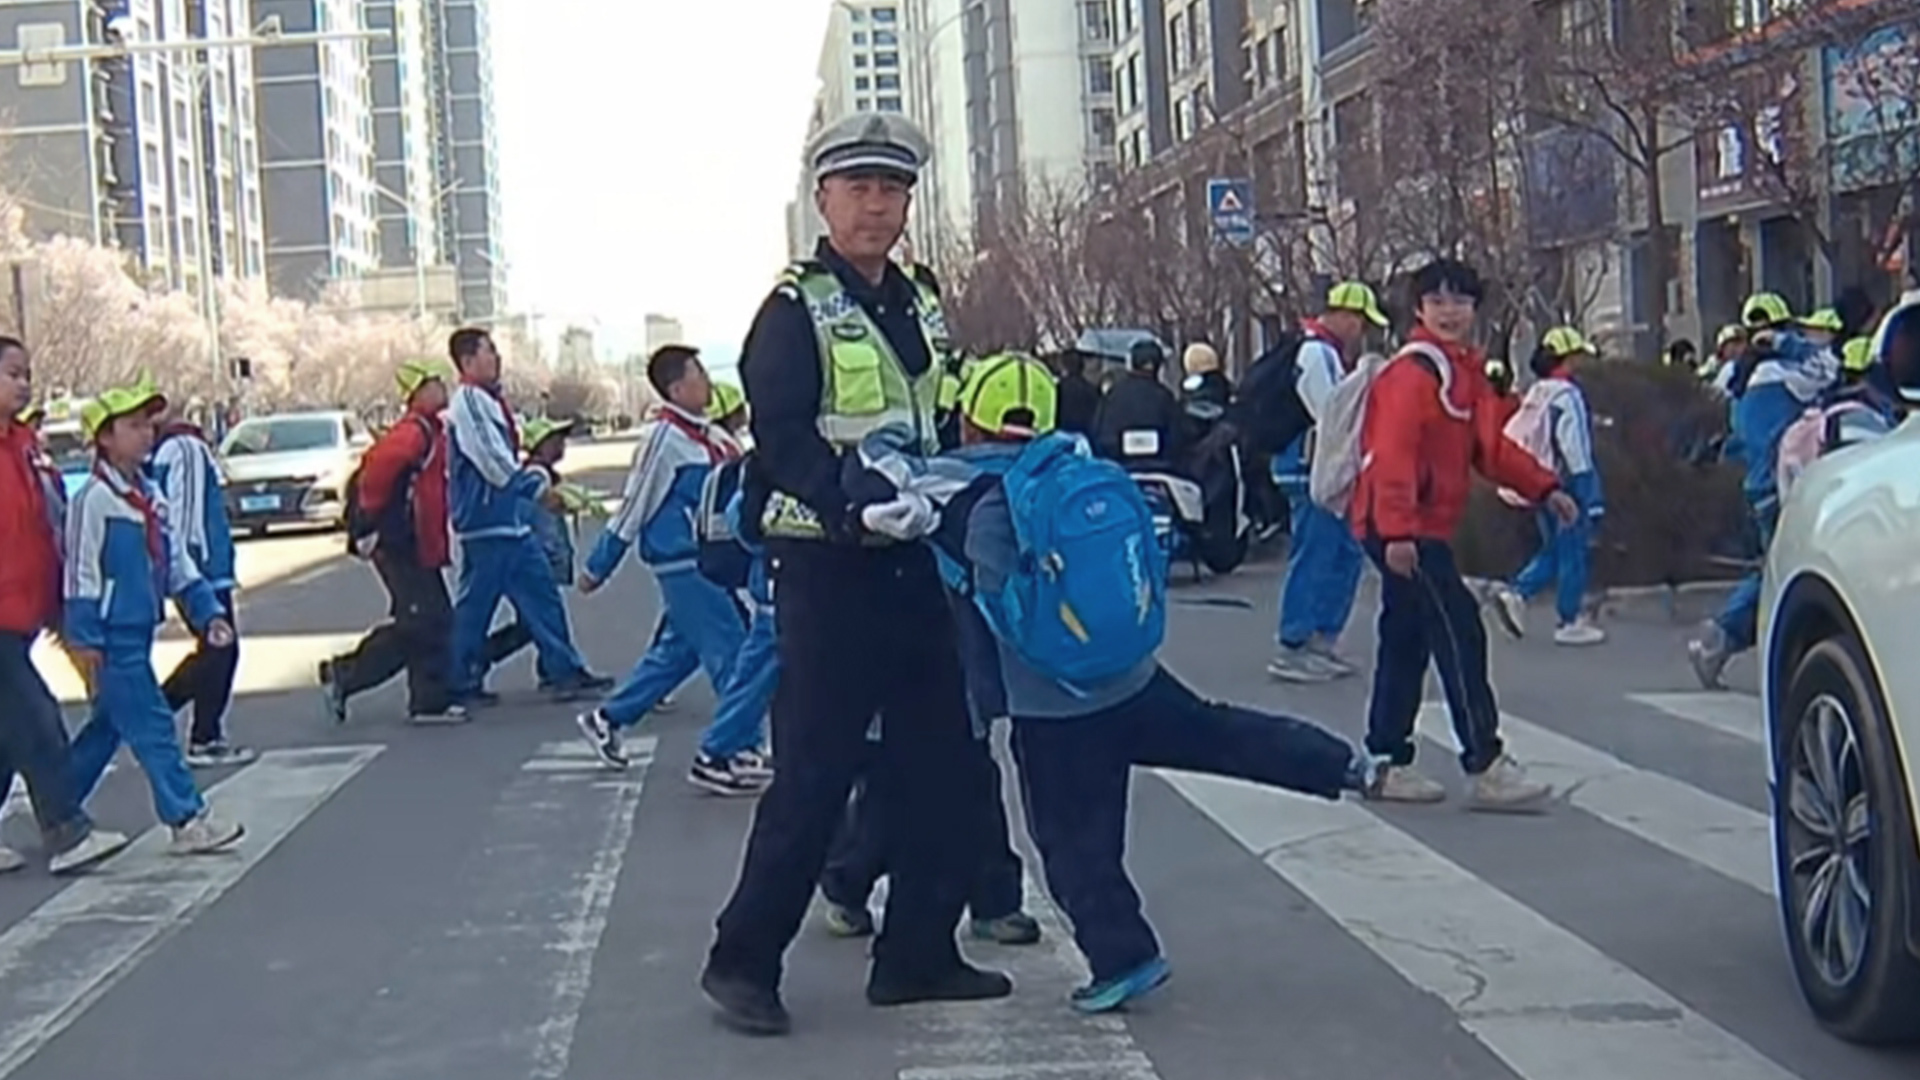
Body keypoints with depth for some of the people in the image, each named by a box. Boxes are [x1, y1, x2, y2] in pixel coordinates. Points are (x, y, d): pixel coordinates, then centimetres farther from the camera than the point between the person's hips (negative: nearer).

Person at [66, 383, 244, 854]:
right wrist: (84, 639, -17)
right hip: (111, 637, -9)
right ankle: (187, 819, -6)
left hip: (138, 632, 9)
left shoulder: (149, 496, 13)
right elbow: (82, 572, -15)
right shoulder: (94, 498, -13)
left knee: (108, 726, 16)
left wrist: (207, 610, 9)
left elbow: (177, 561, 16)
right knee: (151, 726, -8)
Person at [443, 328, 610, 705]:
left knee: (542, 596, 9)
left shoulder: (489, 401, 16)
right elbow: (492, 461, -19)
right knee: (475, 604, -1)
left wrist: (537, 483, 12)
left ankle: (566, 672, 12)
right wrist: (537, 487, -12)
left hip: (511, 520, 10)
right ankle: (461, 684, 8)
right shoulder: (468, 401, -14)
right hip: (485, 522, -10)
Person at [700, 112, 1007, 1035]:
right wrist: (852, 508, -33)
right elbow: (782, 436, -20)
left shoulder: (921, 310, 15)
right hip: (827, 568, -8)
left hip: (913, 566, 8)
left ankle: (918, 953, 23)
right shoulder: (796, 309, -8)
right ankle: (742, 961, 5)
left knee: (939, 765, 11)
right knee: (813, 775, -6)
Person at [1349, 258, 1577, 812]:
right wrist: (1397, 531, -31)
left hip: (1425, 529, 10)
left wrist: (1544, 488, 9)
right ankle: (1487, 769, -8)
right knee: (1459, 633, -11)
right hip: (1401, 531, -10)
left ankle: (1387, 764, 19)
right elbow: (1392, 455, -24)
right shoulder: (1412, 372, -15)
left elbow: (1490, 446, 19)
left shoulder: (1466, 372, 16)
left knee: (1407, 642, 12)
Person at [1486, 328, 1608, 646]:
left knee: (1552, 551, 17)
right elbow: (1575, 446, -18)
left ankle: (1515, 592, 1)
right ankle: (1571, 622, 5)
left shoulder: (1535, 393, 12)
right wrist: (1591, 495, -16)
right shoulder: (1566, 394, -16)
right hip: (1565, 486, -9)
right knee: (1573, 554, 0)